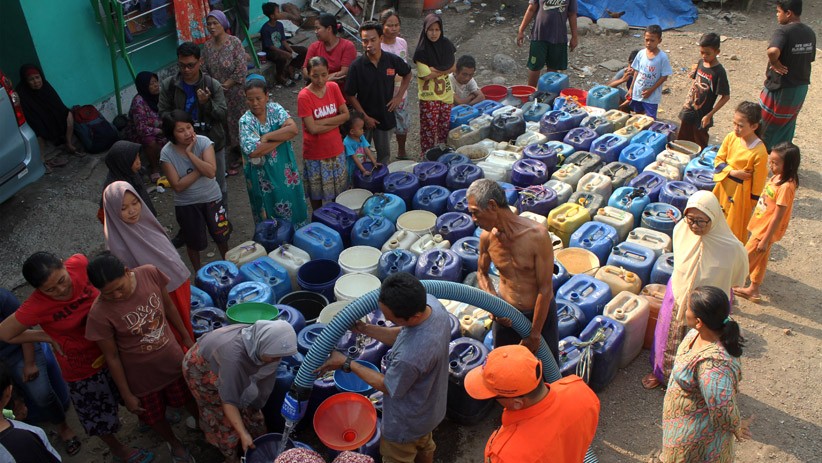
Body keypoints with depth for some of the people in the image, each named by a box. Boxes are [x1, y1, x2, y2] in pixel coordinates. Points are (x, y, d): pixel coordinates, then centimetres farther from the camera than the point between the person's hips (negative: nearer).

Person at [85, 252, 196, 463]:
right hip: (141, 375, -2)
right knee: (155, 416, 23)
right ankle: (174, 443, 55)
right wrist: (126, 394, -7)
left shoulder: (150, 274, -23)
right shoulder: (100, 314, -31)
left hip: (172, 359, 2)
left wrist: (186, 337, 7)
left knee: (186, 399, 26)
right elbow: (112, 357, -17)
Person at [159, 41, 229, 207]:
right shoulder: (169, 85, -5)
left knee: (218, 185, 14)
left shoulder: (213, 85, -9)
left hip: (213, 143, -1)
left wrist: (207, 103, -29)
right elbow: (163, 112, 1)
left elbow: (222, 114, -9)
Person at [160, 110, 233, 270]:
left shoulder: (204, 142, -17)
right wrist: (200, 169, -22)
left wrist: (190, 153, -30)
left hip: (212, 198, 1)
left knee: (221, 236, 18)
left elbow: (211, 172, -28)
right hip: (186, 204, -1)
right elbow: (178, 186, -21)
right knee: (194, 242, 17)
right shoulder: (167, 153, -18)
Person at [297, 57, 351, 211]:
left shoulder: (333, 87, -5)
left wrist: (324, 121, -18)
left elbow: (346, 114, -7)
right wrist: (336, 122, -15)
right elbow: (312, 128, -22)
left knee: (339, 188, 19)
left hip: (336, 149, 4)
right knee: (316, 191, 13)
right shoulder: (304, 96, -19)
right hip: (315, 153, -4)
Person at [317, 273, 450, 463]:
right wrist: (364, 328, -9)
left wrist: (346, 364, -18)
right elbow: (401, 335, -3)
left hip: (406, 423, -7)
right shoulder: (431, 303, -24)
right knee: (424, 447, 36)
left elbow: (388, 387, -24)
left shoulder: (410, 356, -47)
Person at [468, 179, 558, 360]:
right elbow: (482, 273, 7)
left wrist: (535, 333, -16)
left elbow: (545, 289, -22)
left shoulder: (537, 235, -28)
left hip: (540, 311, -3)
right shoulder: (487, 237, -12)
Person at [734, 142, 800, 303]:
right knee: (759, 260, 21)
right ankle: (753, 290, 36)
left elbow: (777, 217, -25)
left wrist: (765, 240, -20)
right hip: (760, 226, 9)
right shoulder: (777, 177, -2)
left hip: (766, 231, -9)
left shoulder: (786, 187, -28)